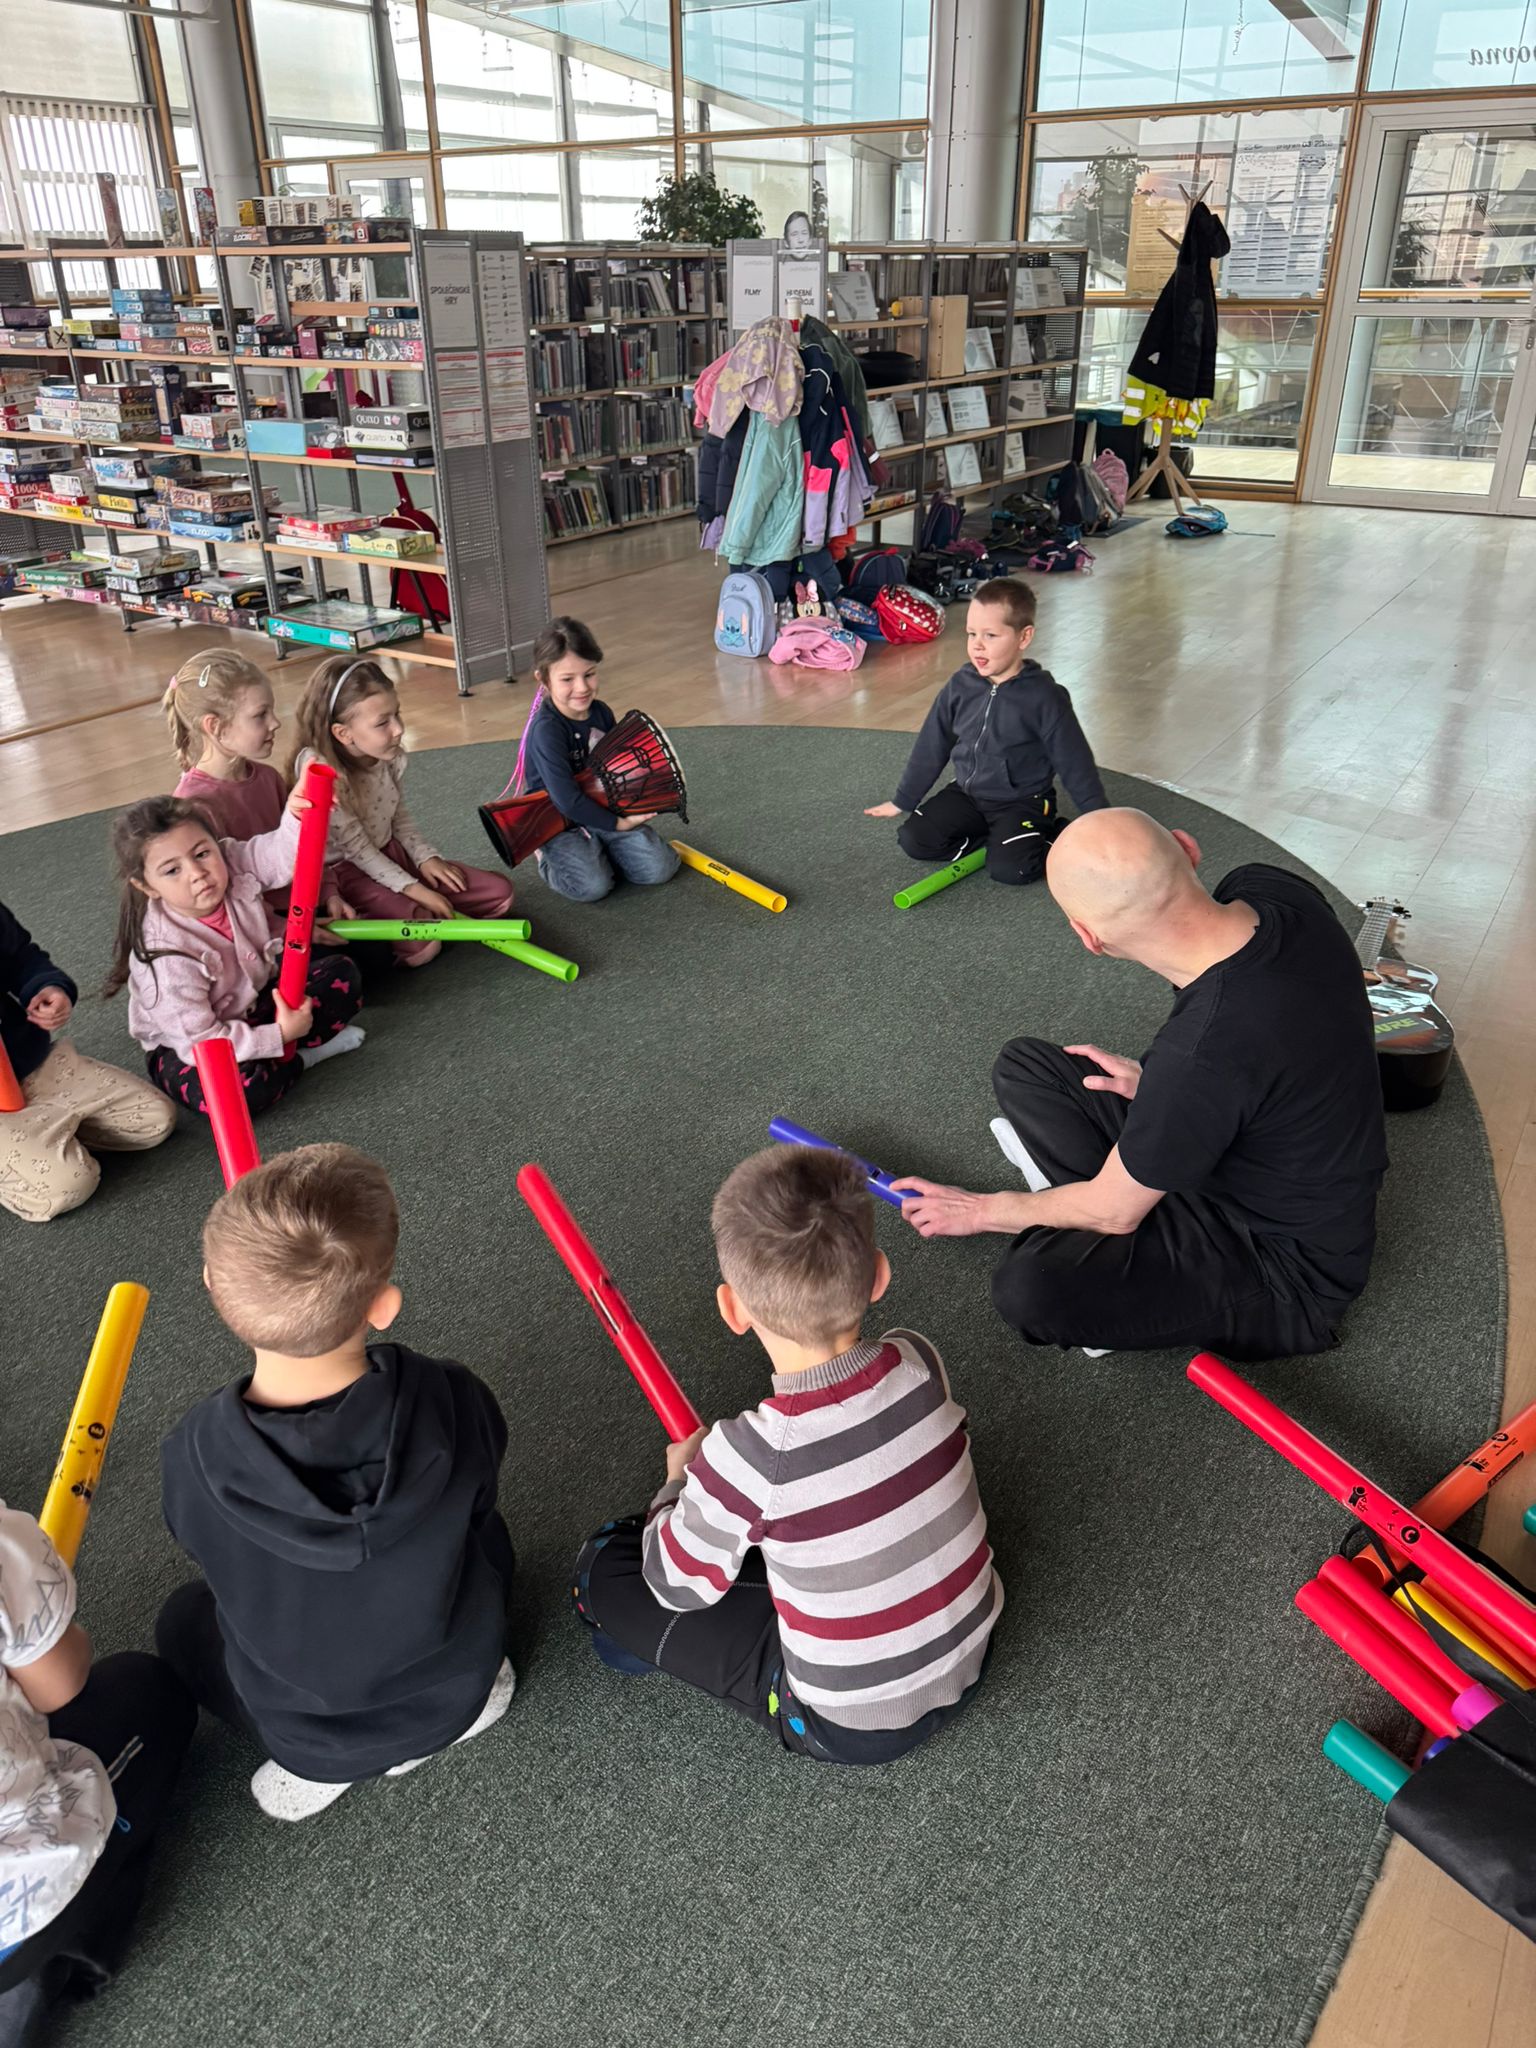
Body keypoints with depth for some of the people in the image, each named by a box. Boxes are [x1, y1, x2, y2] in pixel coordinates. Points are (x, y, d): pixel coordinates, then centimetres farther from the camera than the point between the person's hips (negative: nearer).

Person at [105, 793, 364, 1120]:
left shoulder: (234, 865, -20)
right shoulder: (167, 957, -33)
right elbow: (198, 1042, -30)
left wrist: (299, 816, -52)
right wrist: (280, 1036, -29)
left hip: (253, 1001, 6)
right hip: (184, 1047, -6)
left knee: (342, 975, 0)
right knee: (234, 1091, -37)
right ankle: (295, 1058, -5)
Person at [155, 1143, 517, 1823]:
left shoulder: (193, 1455, -31)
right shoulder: (453, 1403, -32)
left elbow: (214, 1559, -7)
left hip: (302, 1729, -1)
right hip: (455, 1692, 1)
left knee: (183, 1619, 28)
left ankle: (319, 1761, 12)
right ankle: (449, 1719, 15)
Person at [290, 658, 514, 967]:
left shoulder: (388, 757, -5)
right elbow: (356, 848, -22)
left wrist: (425, 857, -3)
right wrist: (411, 888, -22)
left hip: (391, 854, 7)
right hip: (347, 872, -7)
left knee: (499, 894, -2)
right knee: (422, 945, -30)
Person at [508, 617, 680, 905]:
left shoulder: (601, 713, -2)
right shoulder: (546, 729, -24)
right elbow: (567, 800, -27)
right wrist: (617, 824, -20)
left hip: (602, 810, 6)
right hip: (560, 823, -5)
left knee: (660, 868, -9)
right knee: (592, 885, -27)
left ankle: (598, 848, 15)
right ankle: (549, 856, 5)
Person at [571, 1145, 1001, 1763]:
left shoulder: (749, 1457, -32)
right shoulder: (920, 1363, -18)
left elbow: (679, 1584, -11)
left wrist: (681, 1480, 8)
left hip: (852, 1726, -5)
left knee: (603, 1567, 0)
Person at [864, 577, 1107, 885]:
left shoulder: (1045, 697, -16)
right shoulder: (960, 686, -4)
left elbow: (1075, 763, -10)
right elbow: (931, 747, 7)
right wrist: (902, 801, 13)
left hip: (1023, 802, -5)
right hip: (966, 794, 5)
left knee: (1009, 867, -28)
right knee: (913, 840, -11)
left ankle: (1059, 836, 2)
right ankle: (996, 836, 3)